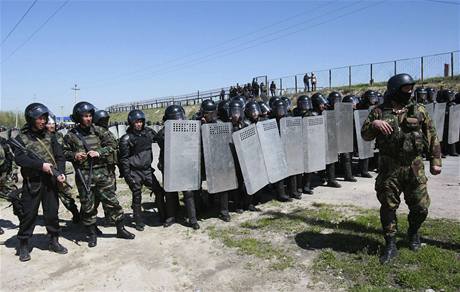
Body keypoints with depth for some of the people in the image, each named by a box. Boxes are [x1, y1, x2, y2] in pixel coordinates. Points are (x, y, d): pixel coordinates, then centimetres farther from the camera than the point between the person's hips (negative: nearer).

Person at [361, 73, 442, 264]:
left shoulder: (419, 110, 5)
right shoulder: (379, 112, 2)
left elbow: (432, 137, 8)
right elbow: (365, 135, 1)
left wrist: (435, 161, 4)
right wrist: (374, 124, -18)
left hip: (414, 167, 1)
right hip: (389, 168, -1)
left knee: (420, 207, 7)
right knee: (388, 207, 4)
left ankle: (413, 232, 38)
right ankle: (390, 245, 18)